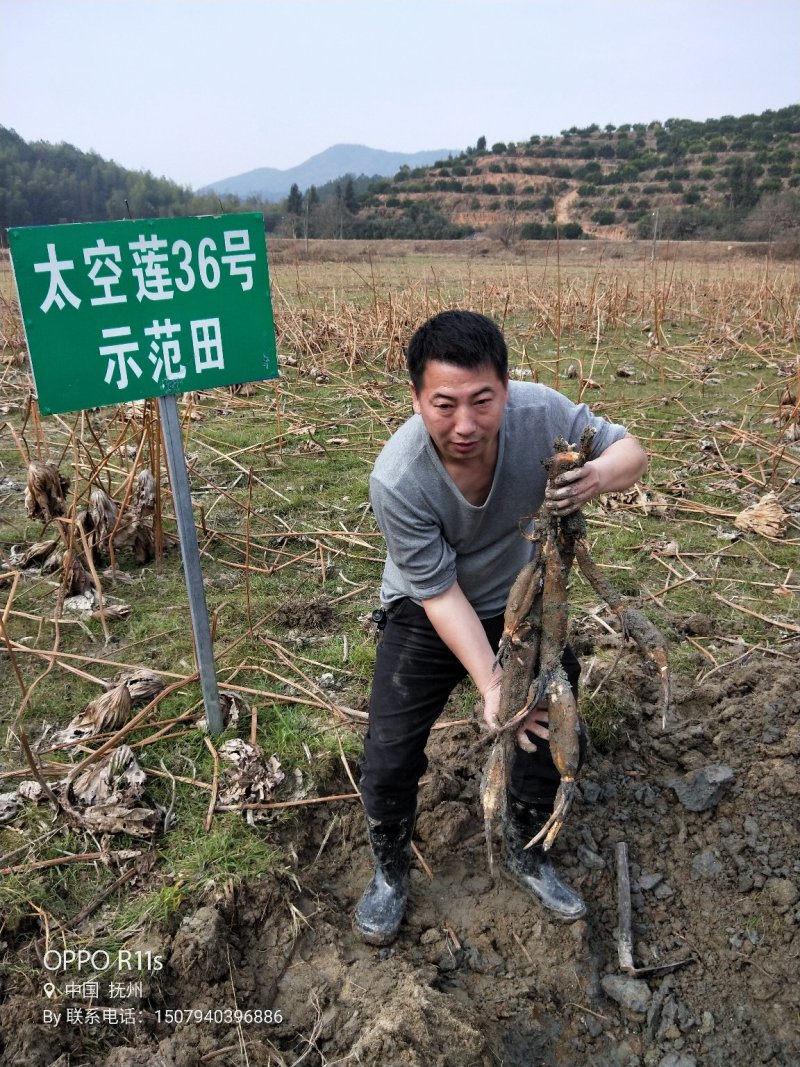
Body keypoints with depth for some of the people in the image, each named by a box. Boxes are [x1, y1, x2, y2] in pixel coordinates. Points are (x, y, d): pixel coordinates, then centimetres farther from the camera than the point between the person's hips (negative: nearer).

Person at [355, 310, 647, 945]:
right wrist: (490, 685, -33)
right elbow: (441, 593, -26)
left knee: (547, 728, 13)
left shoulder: (539, 411, -29)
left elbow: (629, 450, -14)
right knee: (390, 758, -4)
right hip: (428, 614, -2)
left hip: (523, 600, 3)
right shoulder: (397, 480, -34)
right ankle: (390, 870, 30)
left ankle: (526, 853, 43)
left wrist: (599, 477, -39)